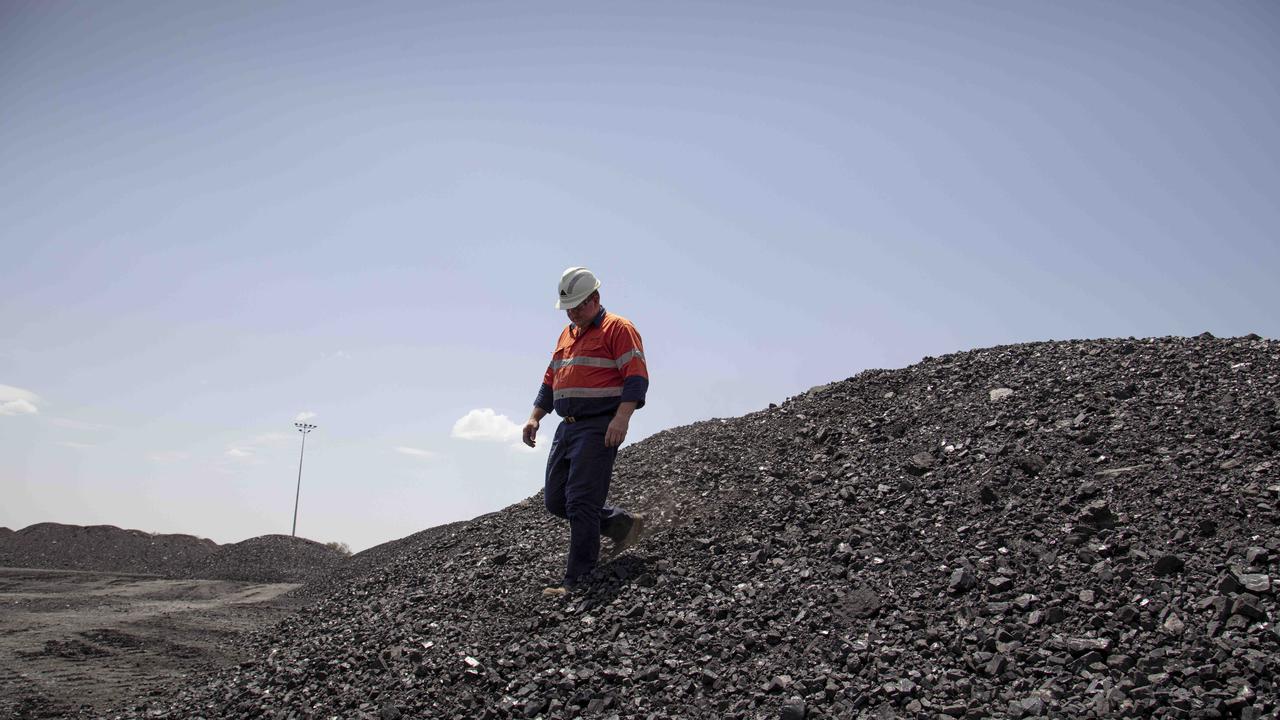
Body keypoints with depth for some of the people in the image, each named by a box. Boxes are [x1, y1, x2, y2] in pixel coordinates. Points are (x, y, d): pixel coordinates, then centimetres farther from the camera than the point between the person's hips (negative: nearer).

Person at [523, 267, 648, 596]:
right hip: (567, 427, 9)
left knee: (581, 502, -11)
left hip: (599, 429, -9)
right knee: (556, 502, 8)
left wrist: (621, 418, -26)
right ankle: (623, 523, 22)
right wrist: (535, 417, 14)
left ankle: (577, 580, -4)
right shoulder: (567, 334, 20)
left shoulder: (618, 329, -5)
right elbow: (550, 380, 25)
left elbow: (637, 377, -14)